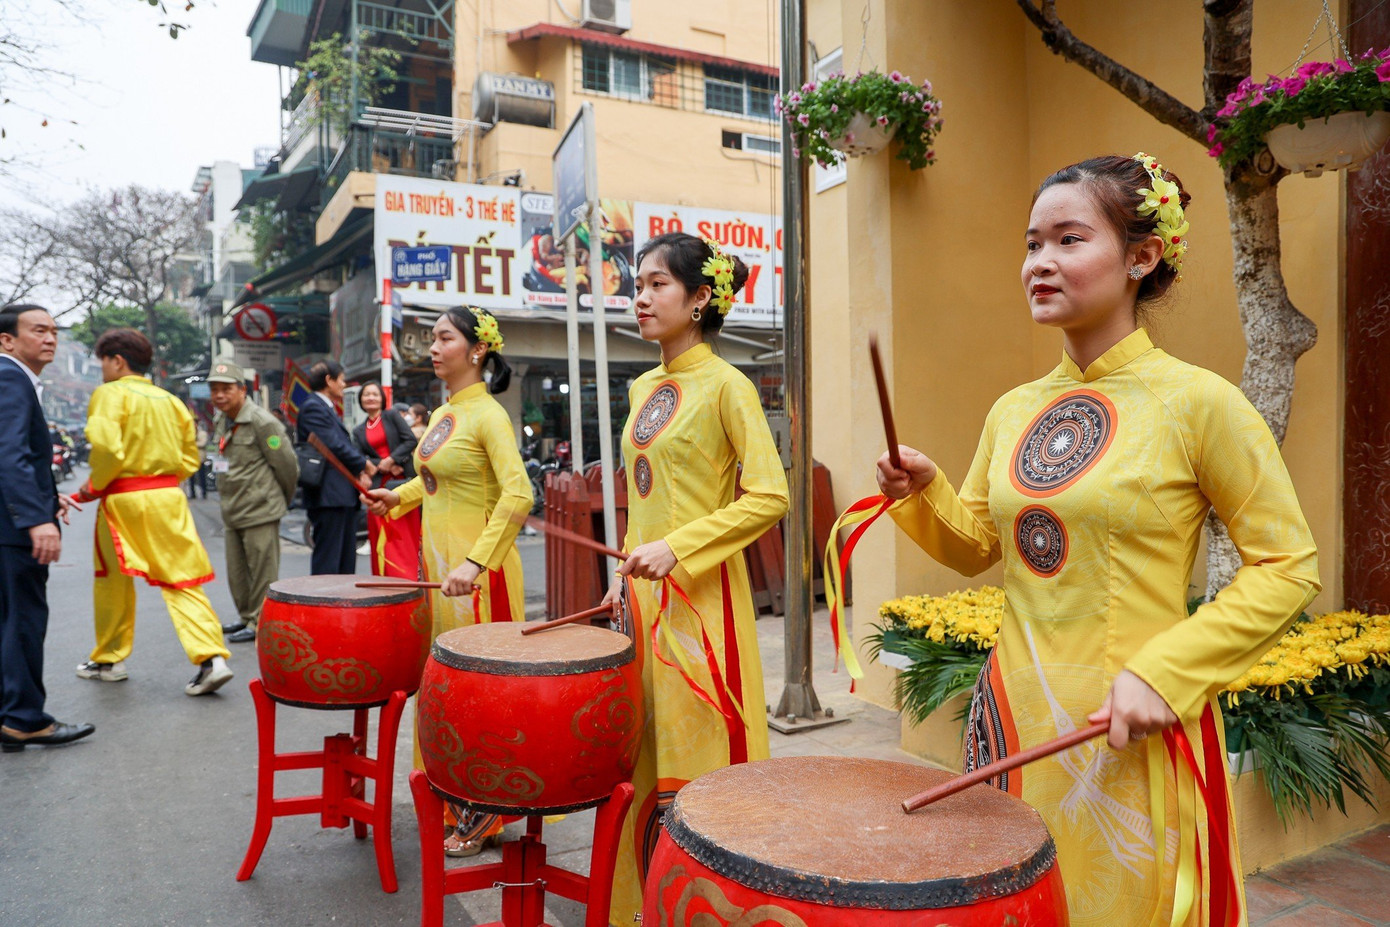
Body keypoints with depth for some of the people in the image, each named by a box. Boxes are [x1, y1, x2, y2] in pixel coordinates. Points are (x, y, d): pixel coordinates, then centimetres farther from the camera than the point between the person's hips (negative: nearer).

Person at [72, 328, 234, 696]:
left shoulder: (109, 393, -6)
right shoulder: (170, 400, 12)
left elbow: (106, 447, -19)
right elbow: (191, 458, 12)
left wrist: (94, 486, -4)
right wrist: (163, 479, 16)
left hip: (123, 499, -4)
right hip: (169, 496, 5)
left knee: (113, 580, 13)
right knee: (181, 580, 2)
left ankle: (109, 660, 28)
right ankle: (212, 657, -11)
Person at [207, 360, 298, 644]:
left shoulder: (262, 422, -14)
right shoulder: (225, 422, 14)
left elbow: (287, 465, -10)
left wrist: (283, 500, 2)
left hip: (259, 511, -9)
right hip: (232, 512, 9)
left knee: (262, 571, -2)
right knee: (236, 573, 16)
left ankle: (260, 623, 7)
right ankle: (247, 618, 29)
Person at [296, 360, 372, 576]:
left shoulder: (329, 409, 23)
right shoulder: (313, 407, -9)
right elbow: (333, 445, -18)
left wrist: (359, 473, 1)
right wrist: (363, 465, -4)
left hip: (343, 497, 10)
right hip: (328, 496, -10)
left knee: (346, 563, 13)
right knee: (327, 565, -9)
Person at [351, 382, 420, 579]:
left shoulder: (392, 416, 8)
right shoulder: (358, 432, 15)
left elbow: (411, 440, -3)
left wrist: (392, 460, -12)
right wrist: (382, 466, -12)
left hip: (404, 481, -2)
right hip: (379, 486, 2)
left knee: (408, 534, 0)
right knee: (383, 538, 0)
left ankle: (409, 577, 8)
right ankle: (386, 578, 7)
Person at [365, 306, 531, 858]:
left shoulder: (488, 415, -14)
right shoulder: (442, 415, 12)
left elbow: (518, 496, -26)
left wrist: (474, 562, -32)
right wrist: (399, 498, 12)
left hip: (479, 572, -9)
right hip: (440, 562, 9)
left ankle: (483, 817, 14)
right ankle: (457, 803, 30)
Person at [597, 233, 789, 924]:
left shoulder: (726, 387, -9)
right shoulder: (643, 389, 12)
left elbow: (769, 497, -16)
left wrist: (676, 549, -21)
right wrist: (627, 574, 14)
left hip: (701, 597, -7)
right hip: (644, 595, 7)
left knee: (701, 759, 1)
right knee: (647, 758, 13)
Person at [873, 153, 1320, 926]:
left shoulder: (1196, 402, -11)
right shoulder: (1012, 411, 5)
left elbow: (1287, 565, -8)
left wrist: (1165, 672, -18)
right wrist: (922, 492, -6)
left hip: (1133, 732, -5)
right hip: (1013, 715, 5)